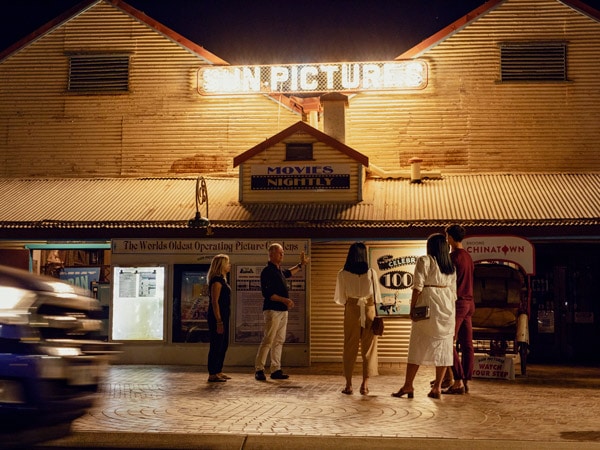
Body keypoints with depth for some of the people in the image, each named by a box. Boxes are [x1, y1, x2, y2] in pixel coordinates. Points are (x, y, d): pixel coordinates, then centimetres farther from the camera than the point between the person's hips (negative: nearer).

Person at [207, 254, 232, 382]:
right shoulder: (216, 280, -14)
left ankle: (218, 371, 22)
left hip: (223, 316, 10)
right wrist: (219, 322, -22)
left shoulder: (222, 280, 16)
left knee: (224, 345, 14)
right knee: (216, 345, -5)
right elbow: (214, 302, -19)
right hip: (218, 317, -10)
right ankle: (212, 374, 0)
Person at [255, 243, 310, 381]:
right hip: (272, 310, -9)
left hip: (283, 310, 9)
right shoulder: (267, 271, -13)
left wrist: (301, 265, 36)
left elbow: (288, 273, 40)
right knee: (268, 341, -9)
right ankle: (259, 370, -4)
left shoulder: (279, 270, 15)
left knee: (279, 341, 9)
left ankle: (276, 370, 12)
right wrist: (284, 300, -23)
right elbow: (267, 294, -19)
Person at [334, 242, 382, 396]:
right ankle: (365, 384, 4)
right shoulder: (371, 273, -3)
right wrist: (378, 315, 11)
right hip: (369, 310, 0)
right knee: (368, 348, 7)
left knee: (350, 348, 8)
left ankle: (349, 385, 7)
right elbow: (376, 296, 1)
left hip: (351, 310, 0)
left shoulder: (343, 274, -3)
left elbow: (340, 298, 3)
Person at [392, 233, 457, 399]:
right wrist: (451, 313, 17)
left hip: (428, 304, -5)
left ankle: (408, 385, 2)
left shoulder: (424, 260, -5)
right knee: (443, 346, 5)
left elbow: (418, 287, -11)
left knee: (418, 345, 0)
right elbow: (453, 291, 13)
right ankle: (437, 387, 5)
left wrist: (412, 308, -7)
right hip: (446, 305, 5)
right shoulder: (451, 266, 12)